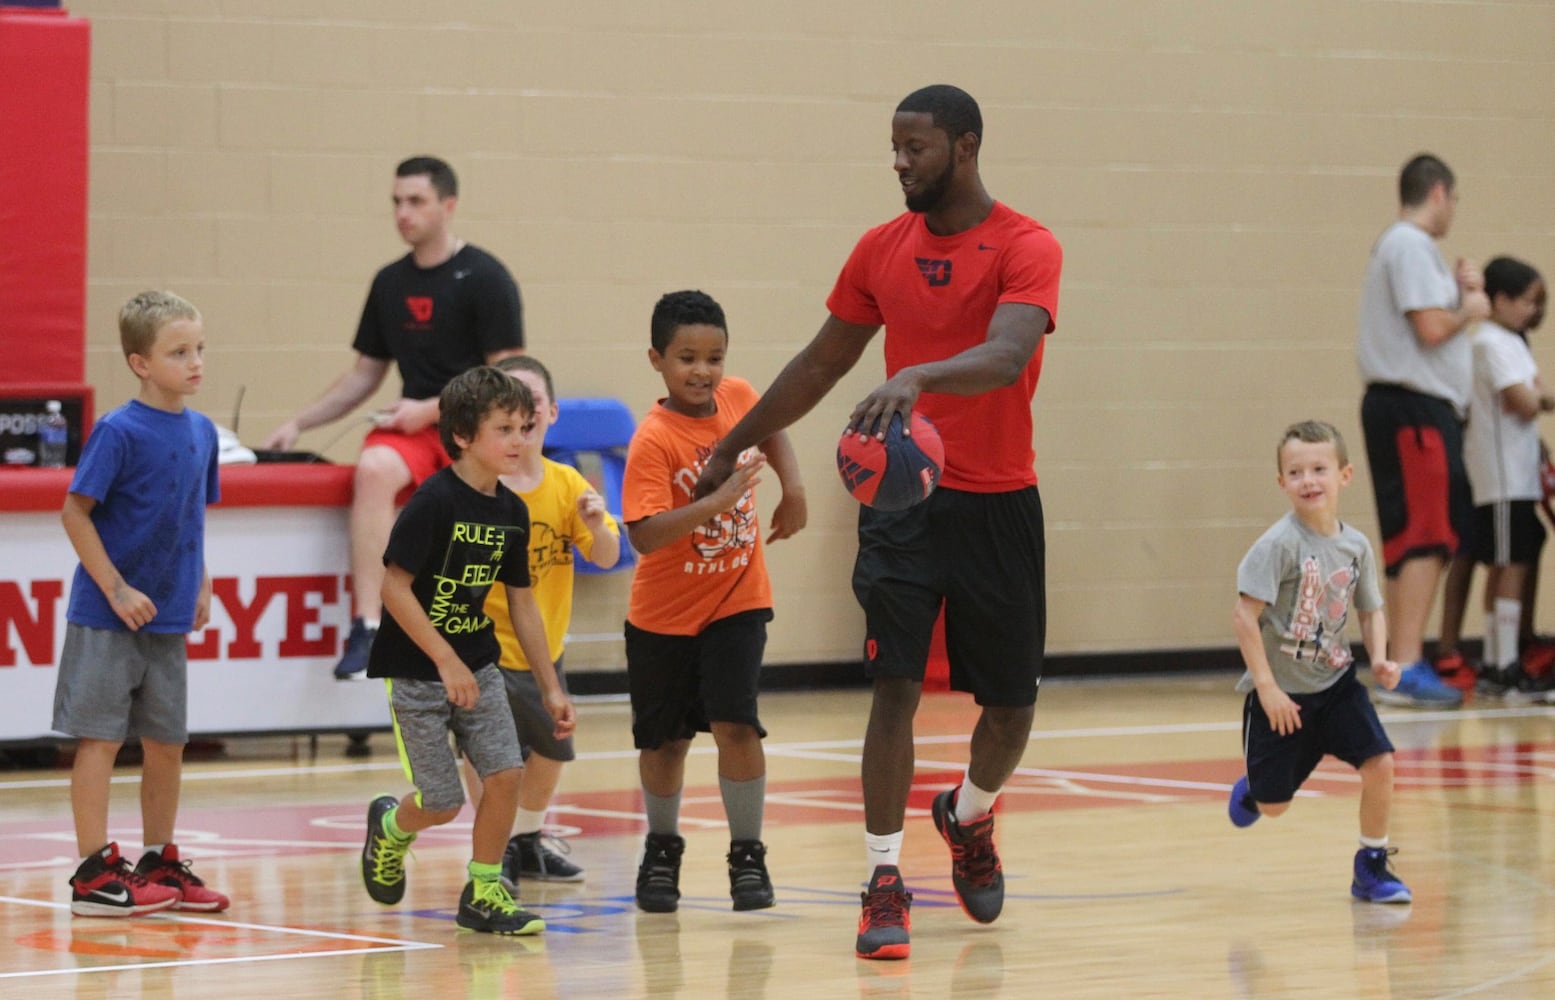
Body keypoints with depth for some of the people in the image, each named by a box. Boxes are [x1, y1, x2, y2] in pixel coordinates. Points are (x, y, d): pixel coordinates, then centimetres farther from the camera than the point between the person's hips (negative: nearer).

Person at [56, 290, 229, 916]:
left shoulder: (201, 432, 7)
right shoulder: (118, 432, -14)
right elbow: (76, 512, -14)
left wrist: (200, 584, 8)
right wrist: (117, 590, -16)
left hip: (167, 620, 7)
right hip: (106, 617, -7)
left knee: (167, 742, 11)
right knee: (100, 738, -2)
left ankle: (160, 864, 23)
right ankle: (95, 872, 1)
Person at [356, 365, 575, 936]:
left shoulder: (511, 512, 2)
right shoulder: (434, 502, -19)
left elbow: (521, 602, 11)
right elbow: (394, 587, -20)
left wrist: (551, 688, 11)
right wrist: (446, 662, -20)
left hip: (478, 664, 6)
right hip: (416, 670, -6)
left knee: (505, 772, -8)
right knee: (443, 803, -4)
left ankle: (483, 893, 8)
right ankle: (391, 827, 30)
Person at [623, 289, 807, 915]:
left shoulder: (738, 397, -7)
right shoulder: (653, 441, -23)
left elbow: (772, 434, 18)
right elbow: (644, 534, -35)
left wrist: (793, 489, 4)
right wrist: (716, 501, -42)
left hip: (737, 600, 2)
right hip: (664, 612, -2)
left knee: (735, 724, -12)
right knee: (665, 740, 10)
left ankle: (747, 856, 3)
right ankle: (662, 850, 33)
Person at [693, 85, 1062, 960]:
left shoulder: (1027, 248, -10)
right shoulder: (883, 249, 5)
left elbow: (1006, 356, -28)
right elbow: (822, 364, 17)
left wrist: (918, 378, -46)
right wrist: (737, 447, 20)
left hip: (998, 503, -2)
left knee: (1011, 704, 7)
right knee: (896, 684, -11)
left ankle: (970, 817, 39)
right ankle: (885, 882, -8)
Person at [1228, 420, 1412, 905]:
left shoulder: (1356, 546, -3)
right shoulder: (1279, 545, -19)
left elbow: (1371, 610, 12)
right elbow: (1246, 616, -19)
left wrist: (1379, 658, -7)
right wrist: (1267, 687, -21)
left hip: (1335, 682, 4)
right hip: (1281, 691, -4)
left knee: (1378, 763, -15)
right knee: (1273, 804, 6)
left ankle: (1371, 866, 4)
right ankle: (1252, 788, 45)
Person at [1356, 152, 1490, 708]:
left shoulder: (1405, 246, 21)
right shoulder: (1410, 246, -12)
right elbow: (1431, 328, -20)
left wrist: (1459, 289, 8)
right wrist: (1469, 309, -3)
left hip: (1421, 410, 11)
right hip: (1414, 409, -11)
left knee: (1411, 544, 13)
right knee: (1423, 539, -14)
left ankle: (1402, 667, 17)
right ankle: (1405, 668, -19)